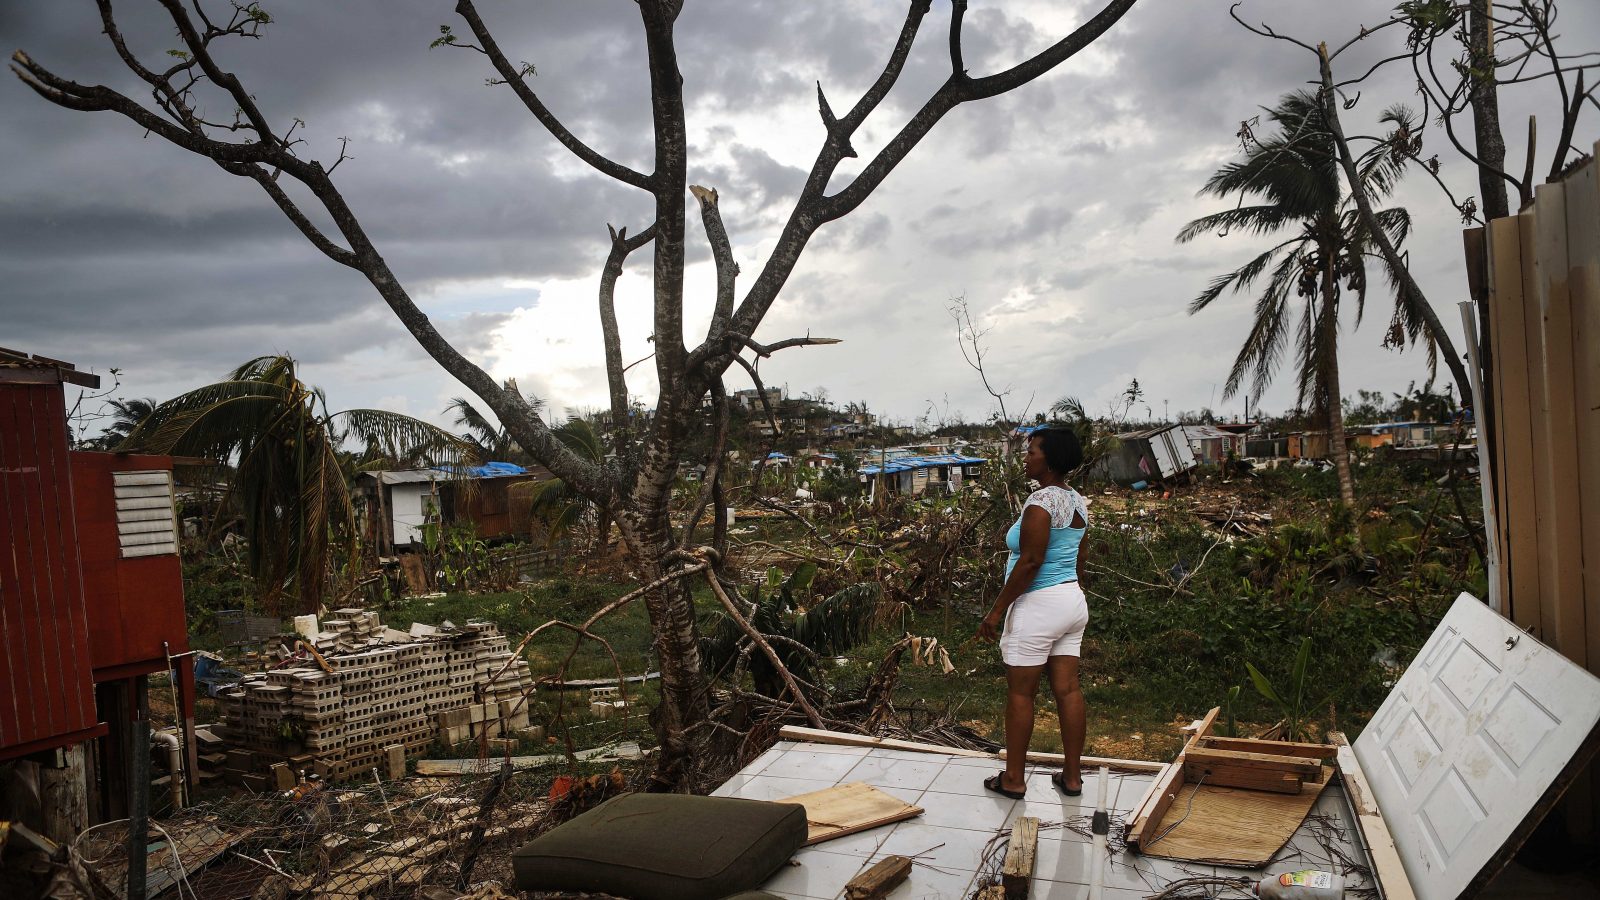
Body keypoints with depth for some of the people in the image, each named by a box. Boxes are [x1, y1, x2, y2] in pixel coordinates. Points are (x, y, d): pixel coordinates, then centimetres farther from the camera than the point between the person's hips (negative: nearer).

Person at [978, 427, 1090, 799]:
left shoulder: (1041, 501, -18)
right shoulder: (1078, 502, 10)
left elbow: (1030, 562, -22)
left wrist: (997, 610, -17)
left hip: (1039, 603, -9)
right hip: (1073, 600, 9)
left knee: (1019, 692, 3)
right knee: (1067, 688, 11)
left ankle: (1013, 778, 12)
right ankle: (1072, 776, 18)